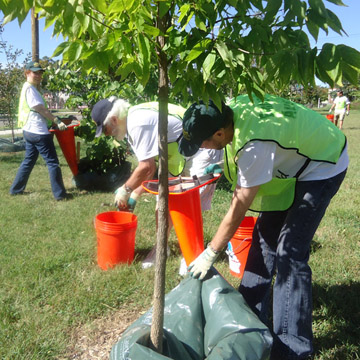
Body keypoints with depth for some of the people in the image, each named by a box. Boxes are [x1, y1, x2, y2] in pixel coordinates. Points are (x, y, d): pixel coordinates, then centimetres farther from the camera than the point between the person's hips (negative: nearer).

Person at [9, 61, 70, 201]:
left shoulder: (31, 88, 18)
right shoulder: (30, 88, -12)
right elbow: (41, 109, -17)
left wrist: (53, 122, 9)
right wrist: (57, 121, -16)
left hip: (30, 131, 10)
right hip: (38, 132, -10)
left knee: (29, 161, 18)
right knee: (53, 163, -5)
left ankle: (15, 189, 27)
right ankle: (60, 194, -2)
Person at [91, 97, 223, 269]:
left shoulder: (138, 123, -24)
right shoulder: (133, 121, 8)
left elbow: (147, 168, -24)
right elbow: (149, 166, 10)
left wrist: (124, 190, -10)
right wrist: (134, 195, 8)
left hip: (202, 152, -10)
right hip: (180, 156, 10)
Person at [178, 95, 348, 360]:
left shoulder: (254, 145, -38)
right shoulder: (233, 108, -16)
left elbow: (238, 209, -28)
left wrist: (210, 254, -17)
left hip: (323, 165, -8)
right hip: (295, 158, 9)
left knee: (289, 251, -14)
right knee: (265, 235, 6)